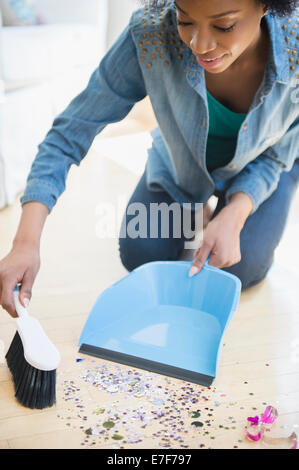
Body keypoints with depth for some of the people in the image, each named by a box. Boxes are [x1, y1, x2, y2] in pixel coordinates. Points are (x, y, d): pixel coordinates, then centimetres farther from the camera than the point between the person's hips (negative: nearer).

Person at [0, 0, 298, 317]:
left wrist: (234, 215, -39)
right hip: (180, 161, 1)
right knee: (140, 256, -6)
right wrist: (26, 242, -42)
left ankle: (225, 203, 19)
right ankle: (188, 207, 26)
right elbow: (71, 131, -33)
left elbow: (272, 158, -19)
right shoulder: (151, 31, -37)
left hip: (255, 169, 0)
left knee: (239, 270, -14)